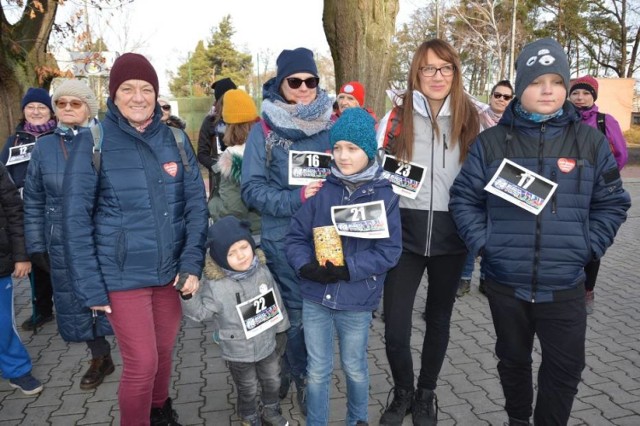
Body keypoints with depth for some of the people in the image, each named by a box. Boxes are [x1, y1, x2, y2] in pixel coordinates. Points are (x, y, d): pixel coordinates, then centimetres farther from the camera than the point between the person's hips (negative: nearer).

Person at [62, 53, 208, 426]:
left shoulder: (176, 140, 2)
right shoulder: (92, 142, -8)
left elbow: (197, 205, 2)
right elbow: (76, 219, -7)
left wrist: (192, 264, -7)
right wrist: (90, 286, -10)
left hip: (171, 270, 4)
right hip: (122, 273, -3)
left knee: (165, 350, 18)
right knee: (141, 362, 0)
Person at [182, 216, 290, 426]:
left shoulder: (262, 271, -12)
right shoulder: (216, 286, -23)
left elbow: (277, 302, 0)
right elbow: (200, 312, -13)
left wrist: (281, 330, 7)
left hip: (267, 343, 4)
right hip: (238, 351, -3)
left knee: (272, 381, 24)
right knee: (247, 389, 18)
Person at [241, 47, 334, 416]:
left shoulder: (331, 126, 4)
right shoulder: (264, 130, -3)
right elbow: (253, 188, -7)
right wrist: (296, 198, -20)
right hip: (283, 240, -2)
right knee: (295, 312, 8)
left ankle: (293, 373, 34)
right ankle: (303, 378, 32)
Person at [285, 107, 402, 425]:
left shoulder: (384, 195, -7)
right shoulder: (320, 188, -2)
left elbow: (389, 251, -12)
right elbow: (296, 236, 0)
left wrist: (346, 270, -21)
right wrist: (306, 266, -18)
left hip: (357, 300, -1)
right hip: (315, 296, 2)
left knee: (354, 367, 20)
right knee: (317, 370, 15)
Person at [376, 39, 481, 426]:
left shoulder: (471, 118, 3)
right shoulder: (397, 117, 0)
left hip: (452, 234, 2)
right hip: (405, 232, -1)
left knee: (439, 318, 15)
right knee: (395, 329, -3)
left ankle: (427, 394, 37)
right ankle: (403, 392, 27)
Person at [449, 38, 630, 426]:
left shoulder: (591, 141, 0)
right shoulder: (491, 142, -2)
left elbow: (612, 204, 5)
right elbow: (464, 198, 1)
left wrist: (586, 248, -4)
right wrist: (483, 242, -9)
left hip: (565, 285, 0)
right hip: (505, 282, 1)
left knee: (566, 366, 9)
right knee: (513, 358, 20)